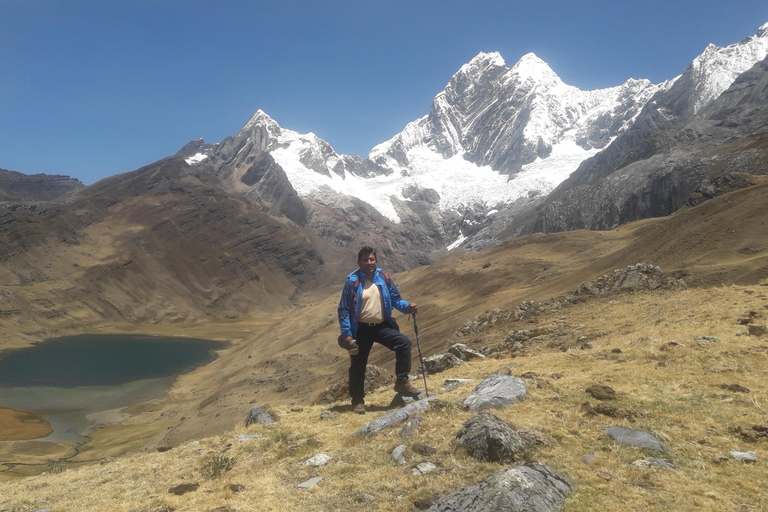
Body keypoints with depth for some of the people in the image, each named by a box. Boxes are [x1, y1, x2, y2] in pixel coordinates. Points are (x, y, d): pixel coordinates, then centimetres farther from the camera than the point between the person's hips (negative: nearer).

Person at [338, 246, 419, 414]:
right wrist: (346, 334, -14)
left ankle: (402, 381, -2)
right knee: (358, 365, 5)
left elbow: (395, 299, 7)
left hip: (382, 326, 3)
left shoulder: (384, 279, 0)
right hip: (361, 329, -3)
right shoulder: (352, 282, -11)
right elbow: (343, 310, -9)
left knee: (404, 342, -16)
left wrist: (407, 306, -14)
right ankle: (357, 401, 24)